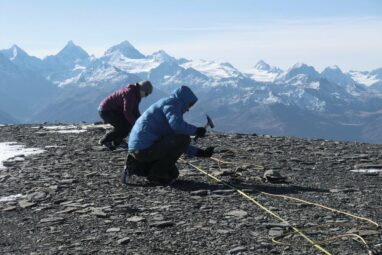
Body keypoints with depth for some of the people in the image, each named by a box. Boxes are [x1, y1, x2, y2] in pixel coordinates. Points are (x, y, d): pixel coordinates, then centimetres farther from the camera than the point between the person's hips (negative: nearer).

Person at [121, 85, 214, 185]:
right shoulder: (171, 103, -4)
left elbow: (176, 144, 28)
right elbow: (177, 125, -26)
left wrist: (200, 152, 23)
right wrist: (196, 130, -10)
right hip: (145, 148, -10)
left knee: (173, 173, 21)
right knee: (184, 139, -10)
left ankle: (134, 167, 12)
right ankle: (156, 173, -5)